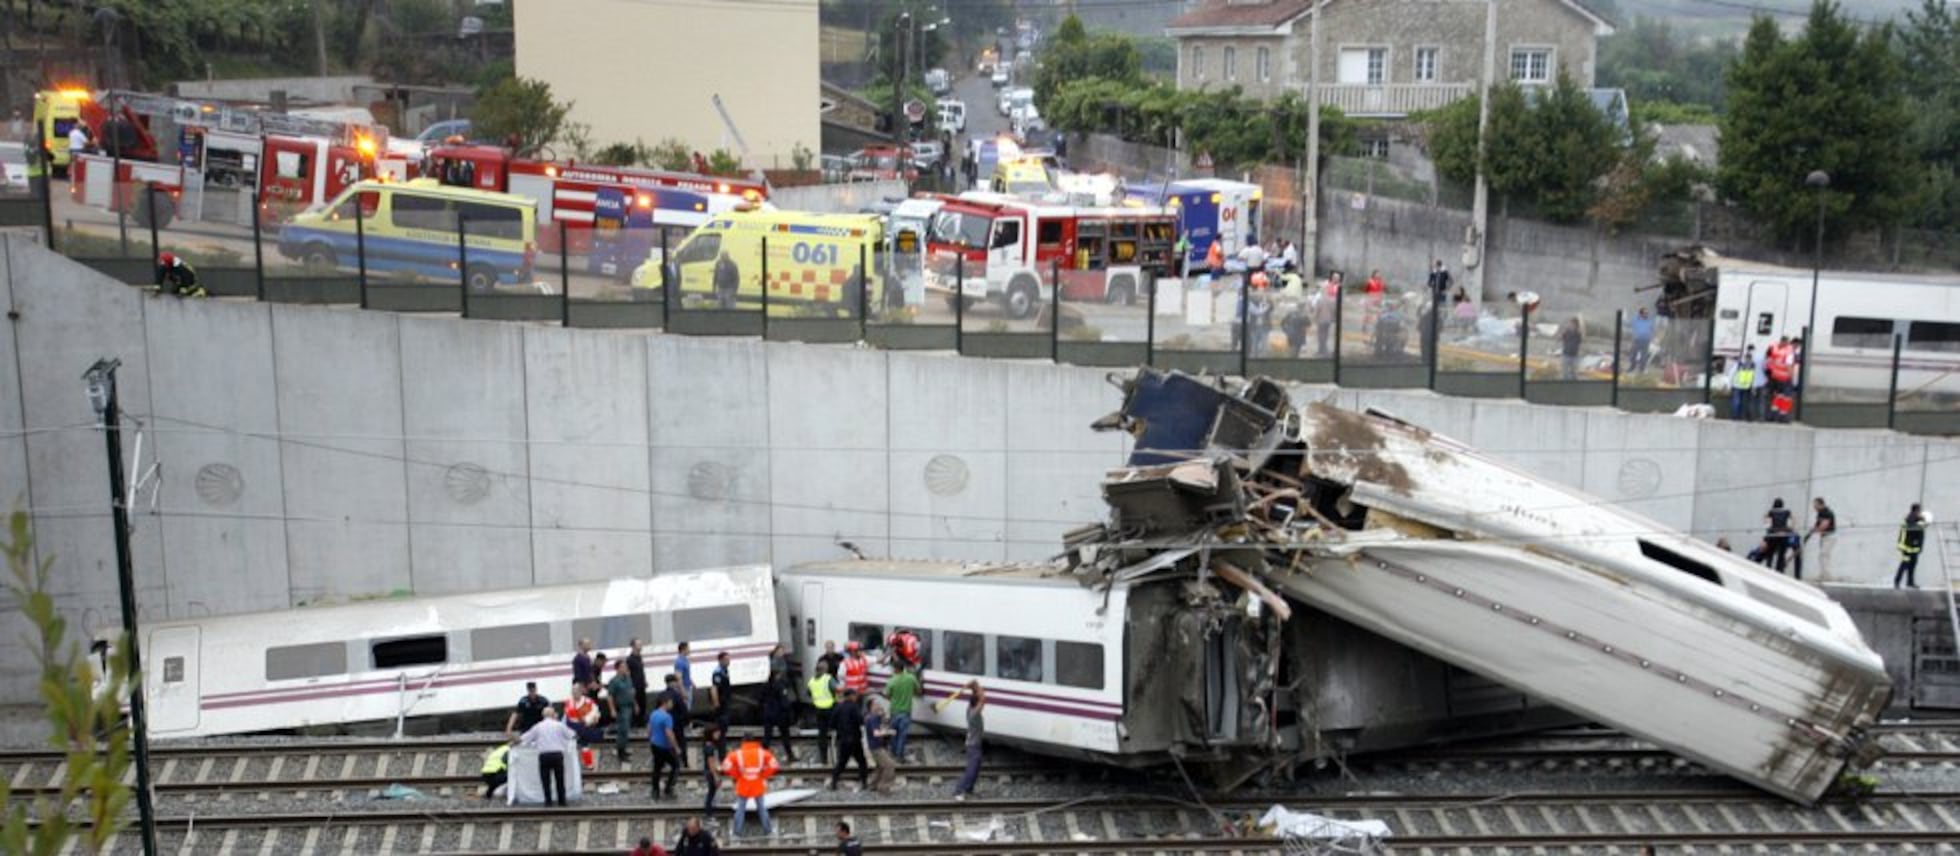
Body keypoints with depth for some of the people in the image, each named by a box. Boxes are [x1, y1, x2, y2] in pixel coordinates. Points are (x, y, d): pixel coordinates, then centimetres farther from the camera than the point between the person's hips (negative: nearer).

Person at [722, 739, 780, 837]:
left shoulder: (737, 754, -7)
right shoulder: (762, 753, -5)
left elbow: (726, 767, -10)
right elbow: (773, 765, -5)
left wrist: (737, 776, 1)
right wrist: (764, 775, 3)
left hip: (743, 787, -1)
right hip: (758, 786, 1)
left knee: (740, 809, 11)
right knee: (762, 808, 13)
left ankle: (737, 831, 12)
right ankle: (767, 830, 20)